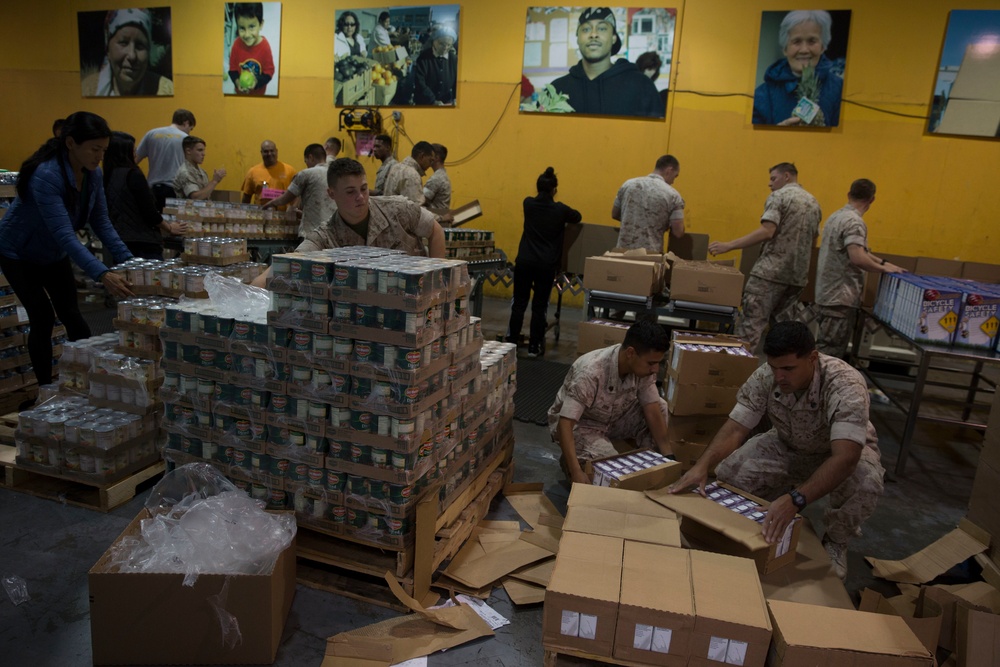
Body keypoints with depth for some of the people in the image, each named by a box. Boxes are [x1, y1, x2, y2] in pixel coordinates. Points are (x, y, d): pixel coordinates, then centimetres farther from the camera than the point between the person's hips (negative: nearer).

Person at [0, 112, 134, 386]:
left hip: (54, 253, 6)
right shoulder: (45, 175, -37)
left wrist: (128, 261, -21)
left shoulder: (93, 174, -16)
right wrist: (102, 275, -53)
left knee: (72, 315, 6)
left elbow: (101, 223, -10)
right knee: (43, 319, -7)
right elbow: (64, 235, -44)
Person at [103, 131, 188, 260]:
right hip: (144, 244, -8)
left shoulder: (107, 178, 10)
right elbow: (150, 212, -11)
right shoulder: (133, 175, -11)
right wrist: (170, 228, 7)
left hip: (119, 243, 8)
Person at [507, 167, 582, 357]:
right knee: (539, 307, 5)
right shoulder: (560, 210, -6)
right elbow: (577, 217, 15)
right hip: (546, 265, -2)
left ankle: (511, 343, 14)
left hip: (524, 261, 2)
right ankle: (534, 347, 9)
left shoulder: (528, 204, 0)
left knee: (519, 304, 10)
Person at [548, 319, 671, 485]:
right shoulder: (591, 372, -37)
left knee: (661, 407, -13)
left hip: (614, 418, 6)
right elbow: (565, 423, -38)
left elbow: (653, 411, -11)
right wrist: (576, 472, -46)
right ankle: (570, 462, 0)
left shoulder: (642, 366, -18)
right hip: (579, 423, -6)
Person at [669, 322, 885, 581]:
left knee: (865, 483, -37)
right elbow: (735, 428, -24)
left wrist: (796, 499, -59)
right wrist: (703, 465, -43)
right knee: (729, 471, -21)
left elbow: (844, 458, -47)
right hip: (789, 446, 3)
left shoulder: (846, 385, -37)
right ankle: (777, 519, 10)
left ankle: (836, 542, -3)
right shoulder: (765, 377, -25)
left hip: (843, 449, -3)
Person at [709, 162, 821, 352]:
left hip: (771, 271, -7)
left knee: (751, 321, -8)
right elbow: (813, 243, 22)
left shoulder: (778, 196, -4)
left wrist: (729, 245, -20)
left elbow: (766, 232, -18)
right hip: (798, 275, 8)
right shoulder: (814, 203, 18)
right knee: (780, 320, 17)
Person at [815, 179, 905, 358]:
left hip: (829, 292, 10)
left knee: (828, 348, 16)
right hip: (840, 296, -10)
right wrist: (883, 269, -12)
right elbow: (858, 258, -27)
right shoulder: (854, 221, -16)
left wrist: (883, 262, 15)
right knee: (830, 352, -7)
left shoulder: (837, 216, 13)